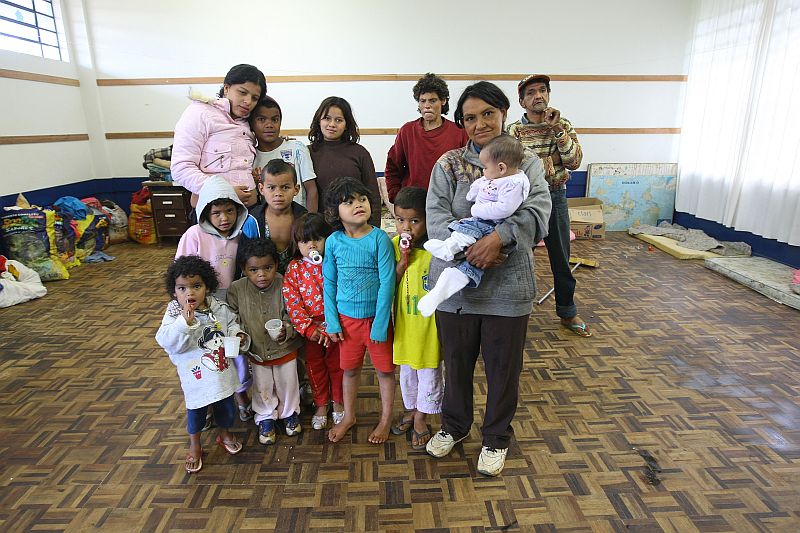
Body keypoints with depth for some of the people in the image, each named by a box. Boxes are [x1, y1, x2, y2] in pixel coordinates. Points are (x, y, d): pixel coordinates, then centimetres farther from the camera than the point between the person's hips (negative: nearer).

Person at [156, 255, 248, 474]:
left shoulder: (219, 309, -7)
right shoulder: (174, 316, -17)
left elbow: (231, 324, 8)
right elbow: (167, 342, -28)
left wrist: (239, 336, -12)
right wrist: (185, 322, -40)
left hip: (222, 372, 3)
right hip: (196, 378, -3)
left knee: (226, 406, 22)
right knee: (196, 411, 16)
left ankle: (225, 434, 50)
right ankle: (195, 447, 42)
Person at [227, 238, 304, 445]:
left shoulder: (284, 286, -22)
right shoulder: (237, 290, -17)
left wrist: (287, 331, -34)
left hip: (285, 349, -1)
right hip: (256, 352, 1)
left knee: (288, 384, 21)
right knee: (262, 388, 22)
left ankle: (290, 413, 48)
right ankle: (265, 418, 47)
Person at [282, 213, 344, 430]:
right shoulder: (294, 269, -6)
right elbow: (292, 302, -9)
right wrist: (308, 328, -15)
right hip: (310, 328, 1)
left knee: (337, 364, 14)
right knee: (315, 366, 16)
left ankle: (338, 402, 35)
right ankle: (320, 405, 35)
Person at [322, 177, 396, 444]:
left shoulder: (379, 238, -15)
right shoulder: (333, 241, -5)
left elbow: (387, 282, -15)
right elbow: (329, 283, 2)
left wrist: (380, 324, -15)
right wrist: (332, 321, 0)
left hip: (375, 316, -2)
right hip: (346, 317, 3)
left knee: (385, 369, 13)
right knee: (350, 369, 19)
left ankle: (386, 419, 35)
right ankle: (348, 417, 41)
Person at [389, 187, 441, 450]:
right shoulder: (394, 245, -5)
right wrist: (403, 260, -20)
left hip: (430, 323, -4)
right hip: (404, 322, 4)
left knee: (428, 372, 13)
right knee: (406, 371, 22)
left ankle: (421, 418, 33)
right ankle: (410, 410, 44)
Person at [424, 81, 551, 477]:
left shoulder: (527, 162, 3)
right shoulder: (448, 163, 4)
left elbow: (537, 211, -12)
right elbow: (436, 214, -8)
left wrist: (499, 237, -30)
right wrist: (467, 247, -24)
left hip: (507, 285, 0)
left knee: (503, 368, 13)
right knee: (456, 362, 17)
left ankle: (497, 438, 38)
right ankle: (454, 425, 43)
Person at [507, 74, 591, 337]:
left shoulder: (563, 125, 4)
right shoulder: (514, 130, -3)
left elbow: (574, 161, -9)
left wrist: (557, 128, -15)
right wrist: (549, 162, -12)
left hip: (556, 197, 2)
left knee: (561, 258, 10)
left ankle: (567, 312, 25)